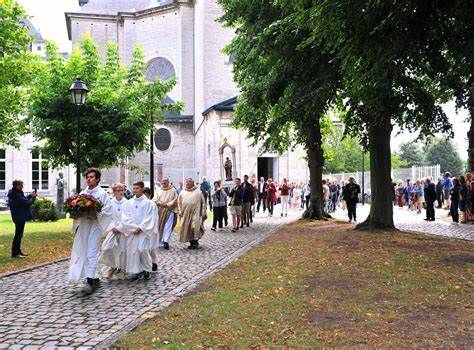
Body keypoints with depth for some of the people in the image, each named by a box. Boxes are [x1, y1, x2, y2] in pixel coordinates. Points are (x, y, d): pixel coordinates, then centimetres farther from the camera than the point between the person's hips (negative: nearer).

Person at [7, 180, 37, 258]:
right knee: (18, 235, -4)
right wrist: (33, 197, -8)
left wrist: (30, 195, 5)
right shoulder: (16, 195, -22)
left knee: (19, 234, 17)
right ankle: (15, 253, 2)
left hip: (20, 217, 11)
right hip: (20, 217, -11)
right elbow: (26, 203, -23)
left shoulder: (16, 193, 9)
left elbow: (23, 199, 19)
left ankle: (18, 251, 26)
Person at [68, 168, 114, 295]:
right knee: (81, 252, 9)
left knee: (92, 253, -8)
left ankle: (90, 282, -6)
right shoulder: (82, 193, 13)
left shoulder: (102, 194, -4)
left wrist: (95, 215, -18)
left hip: (95, 226, -6)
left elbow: (108, 211, -9)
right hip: (82, 226, 6)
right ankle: (93, 278, 21)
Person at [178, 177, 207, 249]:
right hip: (186, 214, 3)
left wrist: (203, 213, -1)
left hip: (195, 213, -3)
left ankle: (195, 241, 1)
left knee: (195, 227, -14)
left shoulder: (198, 192, 2)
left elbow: (203, 203, 3)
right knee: (187, 229, 3)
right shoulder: (182, 193, 11)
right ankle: (191, 243, 14)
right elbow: (179, 203, 16)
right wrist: (180, 211, 6)